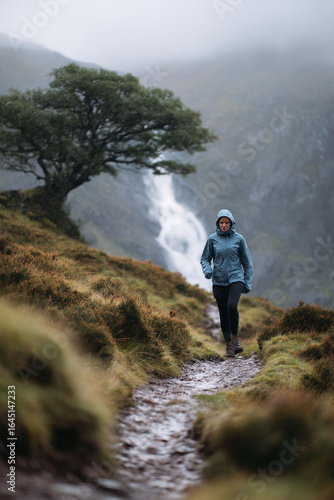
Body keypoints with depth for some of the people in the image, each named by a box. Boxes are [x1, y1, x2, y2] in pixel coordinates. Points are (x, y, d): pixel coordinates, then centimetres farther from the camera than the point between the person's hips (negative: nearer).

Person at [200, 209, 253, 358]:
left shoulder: (238, 239, 2)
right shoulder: (212, 239, 3)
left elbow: (247, 262, 8)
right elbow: (205, 258, 10)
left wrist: (248, 283, 4)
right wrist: (207, 270, -12)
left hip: (236, 279, -2)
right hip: (219, 281, 2)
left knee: (232, 306, -24)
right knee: (223, 313, 3)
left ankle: (235, 337, -4)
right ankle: (229, 345, 15)